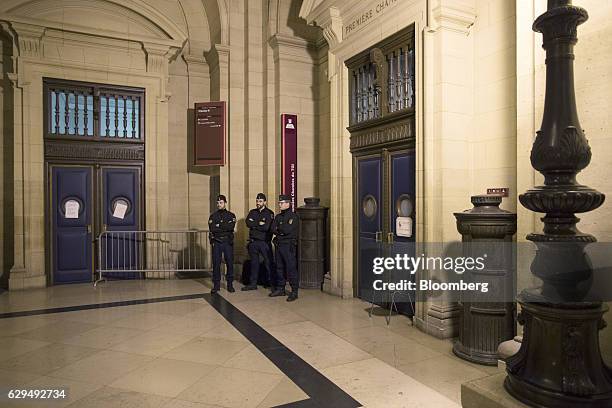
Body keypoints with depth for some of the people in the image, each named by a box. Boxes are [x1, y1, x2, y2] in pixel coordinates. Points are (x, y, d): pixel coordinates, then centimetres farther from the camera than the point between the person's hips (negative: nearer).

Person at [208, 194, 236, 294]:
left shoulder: (231, 215, 7)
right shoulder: (213, 216, 9)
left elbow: (231, 226, -12)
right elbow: (212, 228, -8)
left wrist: (219, 225, -10)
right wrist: (225, 228, -10)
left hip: (228, 242, 0)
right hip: (216, 242, 1)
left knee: (230, 263, 1)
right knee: (216, 263, 1)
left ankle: (230, 284, 12)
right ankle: (216, 285, 10)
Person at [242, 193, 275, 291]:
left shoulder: (269, 213, -3)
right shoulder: (252, 212, 12)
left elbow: (266, 227, -17)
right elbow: (248, 223, -4)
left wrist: (254, 225, -7)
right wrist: (259, 224, -11)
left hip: (265, 242, -5)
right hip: (253, 242, 5)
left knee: (268, 263, -2)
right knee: (254, 263, 12)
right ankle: (253, 284, 20)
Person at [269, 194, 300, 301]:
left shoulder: (293, 216, -7)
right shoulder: (278, 217, 16)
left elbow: (287, 230, -18)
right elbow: (273, 229, 4)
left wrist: (279, 228, -2)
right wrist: (282, 231, -11)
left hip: (289, 245, -7)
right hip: (279, 244, 7)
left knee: (291, 268, -6)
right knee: (279, 268, 12)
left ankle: (294, 291, -1)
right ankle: (280, 289, 23)